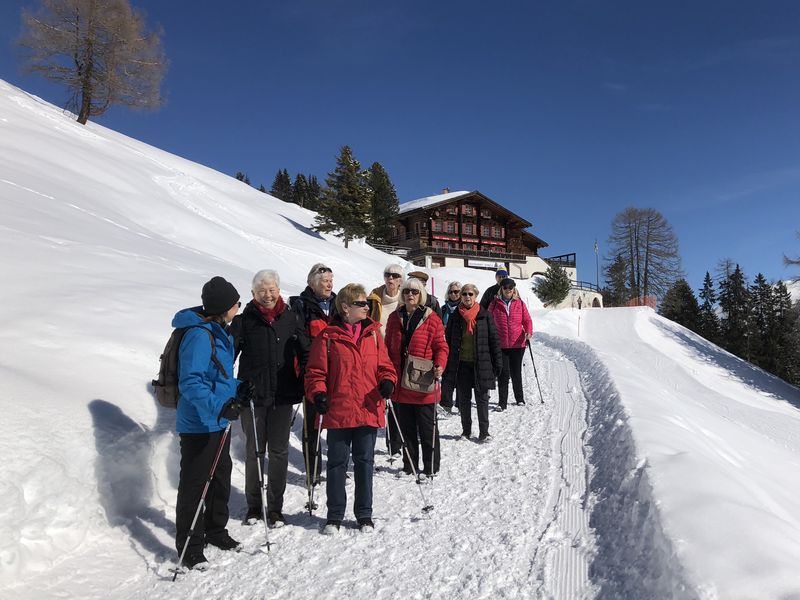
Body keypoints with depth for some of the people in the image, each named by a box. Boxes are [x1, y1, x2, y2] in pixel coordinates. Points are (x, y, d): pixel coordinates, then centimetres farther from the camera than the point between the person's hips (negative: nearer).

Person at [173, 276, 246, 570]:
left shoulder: (219, 333, 10)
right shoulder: (199, 335, -22)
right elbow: (190, 382, -29)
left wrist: (237, 389, 11)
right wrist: (217, 406, -37)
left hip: (218, 423, 10)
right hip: (199, 424, -10)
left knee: (221, 477, 21)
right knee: (194, 484, 3)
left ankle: (215, 530, 39)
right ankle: (190, 546, 16)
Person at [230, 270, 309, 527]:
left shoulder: (291, 318, 3)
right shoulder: (244, 320, -2)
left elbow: (306, 354, 8)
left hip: (283, 396, 1)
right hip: (252, 396, -1)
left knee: (279, 451, 8)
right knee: (254, 450, 10)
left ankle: (275, 507, 20)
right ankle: (254, 504, 25)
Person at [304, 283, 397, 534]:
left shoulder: (373, 333, 6)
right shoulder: (328, 337, -4)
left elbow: (384, 365, 10)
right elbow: (315, 371, -1)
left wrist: (387, 381, -10)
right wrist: (318, 394, -16)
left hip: (369, 410, 3)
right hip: (338, 412, -2)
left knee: (364, 462, 12)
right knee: (337, 463, 9)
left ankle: (364, 514, 26)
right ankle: (335, 515, 24)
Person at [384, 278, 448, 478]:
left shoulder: (431, 318, -4)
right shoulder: (394, 318, 8)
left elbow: (441, 347, -4)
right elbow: (388, 348, 13)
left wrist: (439, 366, -21)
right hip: (401, 383, 4)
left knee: (427, 428, 4)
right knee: (407, 427, 14)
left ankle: (430, 468, 16)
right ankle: (410, 465, 27)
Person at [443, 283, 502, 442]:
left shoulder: (485, 315, -1)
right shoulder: (455, 317, 4)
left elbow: (494, 340, 1)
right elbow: (448, 341, 7)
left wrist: (497, 363, -2)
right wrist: (447, 366, 4)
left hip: (481, 364, -2)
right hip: (461, 364, 2)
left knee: (482, 399, 4)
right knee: (463, 399, 9)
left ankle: (484, 432, 14)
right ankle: (466, 431, 23)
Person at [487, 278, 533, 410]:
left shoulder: (520, 303, 4)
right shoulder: (494, 304, 2)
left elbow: (527, 320, 4)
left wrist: (529, 332, -14)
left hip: (518, 344, 1)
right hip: (500, 345, -1)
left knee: (516, 373, 12)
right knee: (503, 373, -5)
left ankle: (520, 398, 30)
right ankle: (502, 402, 1)